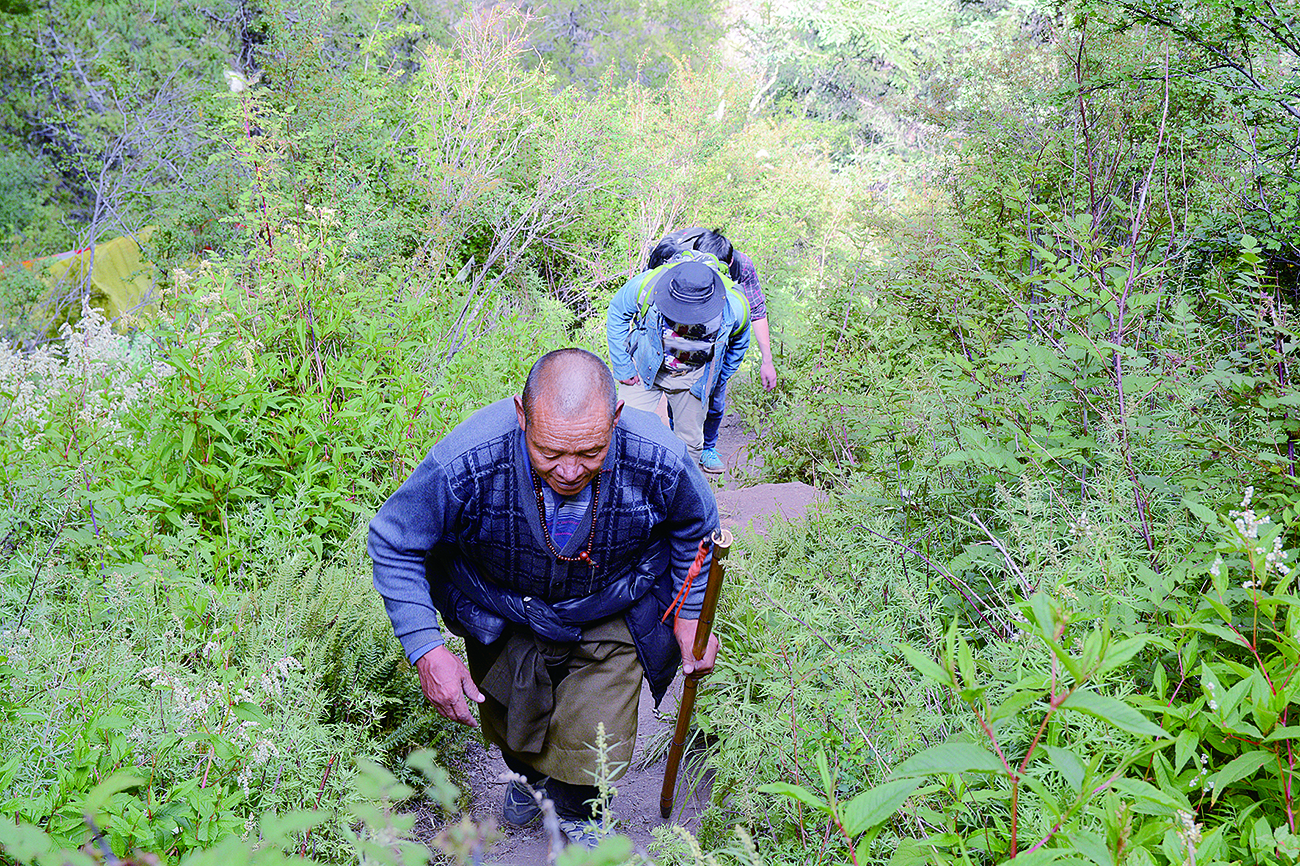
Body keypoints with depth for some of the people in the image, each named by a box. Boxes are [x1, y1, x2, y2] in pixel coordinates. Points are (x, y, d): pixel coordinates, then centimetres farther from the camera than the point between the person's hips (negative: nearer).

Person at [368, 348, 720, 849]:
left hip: (611, 620, 0)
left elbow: (696, 529, -6)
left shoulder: (659, 462, -32)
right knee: (512, 733, 23)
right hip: (503, 625, 1)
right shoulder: (464, 464, -38)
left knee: (594, 750, 3)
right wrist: (426, 650, -24)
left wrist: (691, 615, -4)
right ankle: (530, 775, 62)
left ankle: (575, 814, 41)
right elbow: (394, 546, -19)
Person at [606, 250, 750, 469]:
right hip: (645, 368, -1)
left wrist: (715, 382, 6)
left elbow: (739, 342, -1)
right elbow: (617, 313, -9)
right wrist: (622, 367, -7)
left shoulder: (735, 309, -28)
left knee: (690, 442, 10)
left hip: (693, 376, 1)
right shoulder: (648, 284, -32)